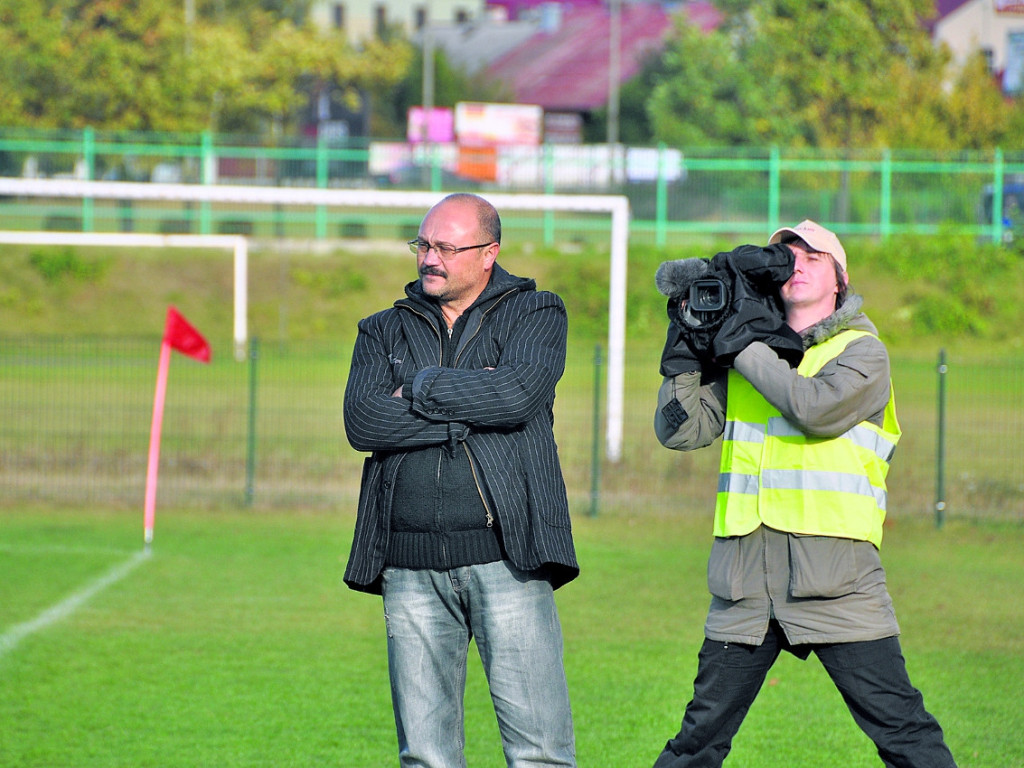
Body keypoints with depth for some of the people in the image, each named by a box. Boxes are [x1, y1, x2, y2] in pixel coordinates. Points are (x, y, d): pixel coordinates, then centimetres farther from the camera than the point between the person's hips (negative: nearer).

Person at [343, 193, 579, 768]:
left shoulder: (535, 315, 8)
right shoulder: (384, 332, 17)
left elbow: (519, 393, -13)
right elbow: (362, 420, -2)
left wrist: (420, 389, -3)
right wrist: (470, 408, -7)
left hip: (505, 558, -3)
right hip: (410, 569, 3)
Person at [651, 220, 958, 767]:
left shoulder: (862, 352, 3)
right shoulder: (741, 359, 15)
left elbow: (818, 408, -16)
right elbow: (680, 431, 9)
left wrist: (740, 345, -8)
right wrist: (684, 349, -1)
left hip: (834, 578, -3)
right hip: (745, 573, 4)